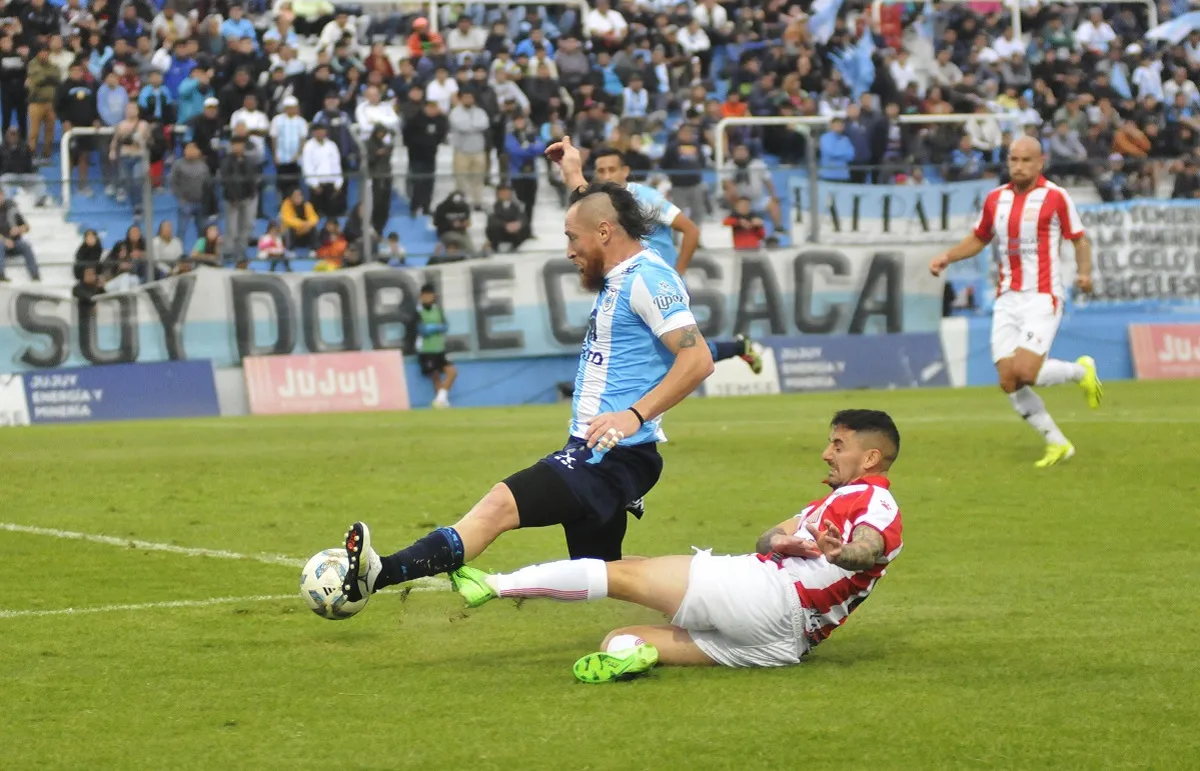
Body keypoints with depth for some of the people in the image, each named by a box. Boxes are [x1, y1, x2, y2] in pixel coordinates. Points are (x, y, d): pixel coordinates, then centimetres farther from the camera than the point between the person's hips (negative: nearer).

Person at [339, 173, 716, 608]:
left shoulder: (647, 278, -13)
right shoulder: (620, 275, 16)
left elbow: (698, 358, -23)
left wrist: (635, 415, -29)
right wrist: (577, 178, 43)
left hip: (615, 456, -11)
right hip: (593, 453, 11)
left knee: (500, 505, -24)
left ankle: (380, 573, -36)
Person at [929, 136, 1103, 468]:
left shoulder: (1055, 197, -6)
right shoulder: (995, 199, 9)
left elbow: (1080, 239, 1)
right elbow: (978, 239, 23)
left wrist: (1084, 271, -17)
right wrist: (946, 257, 8)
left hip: (1042, 299, -5)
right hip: (1007, 300, 5)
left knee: (1025, 372, -20)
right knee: (1008, 382, -4)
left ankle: (1082, 370, 11)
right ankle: (1057, 444, 10)